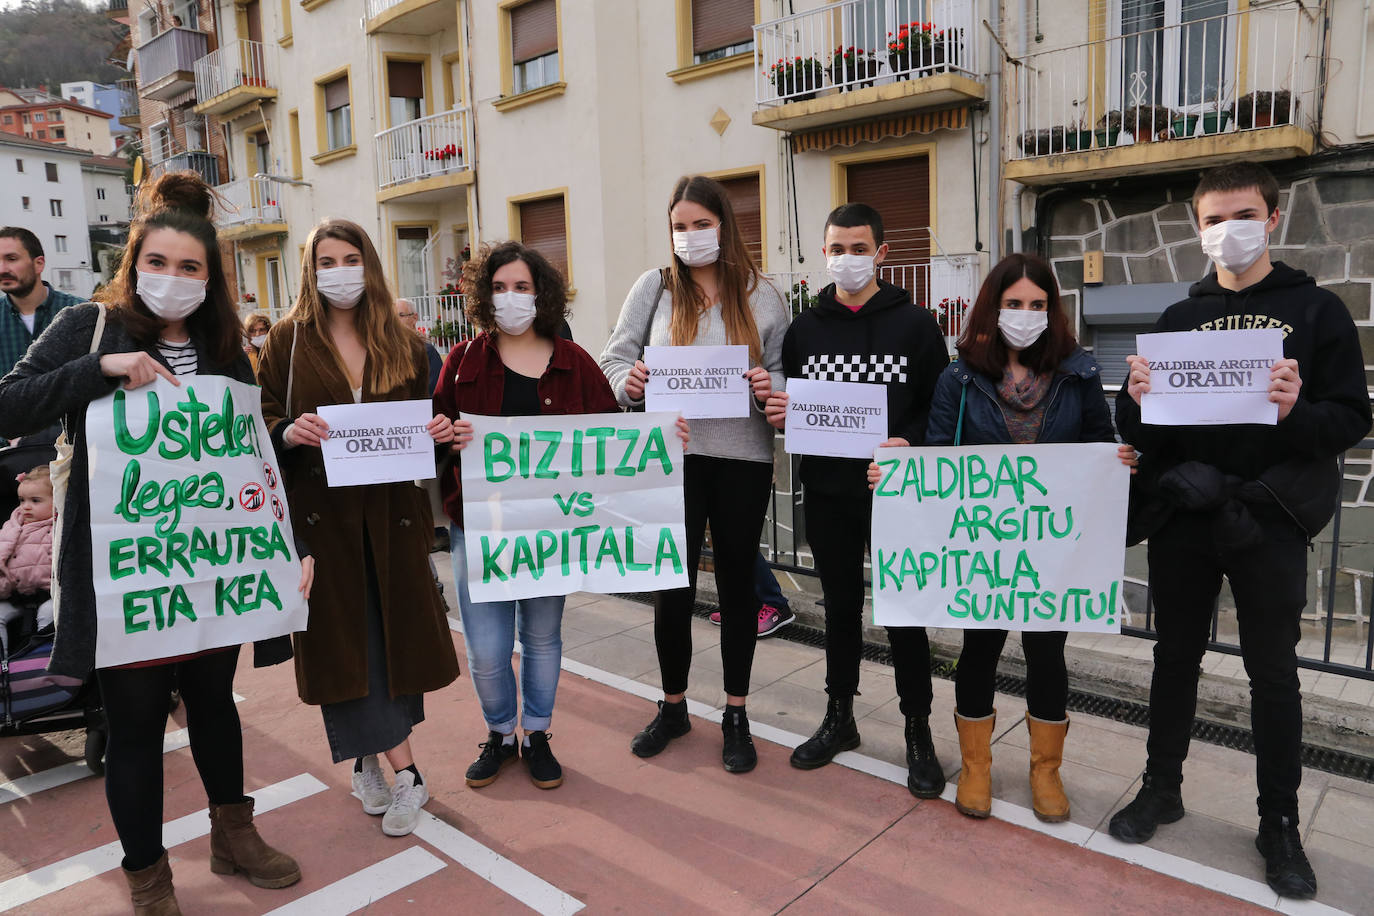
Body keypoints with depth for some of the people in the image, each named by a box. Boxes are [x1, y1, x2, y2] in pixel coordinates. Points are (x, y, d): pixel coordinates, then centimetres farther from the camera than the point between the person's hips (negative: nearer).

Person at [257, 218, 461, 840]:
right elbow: (263, 420, 2)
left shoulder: (401, 344, 9)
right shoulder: (288, 339, 2)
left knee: (395, 631, 6)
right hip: (322, 513, -2)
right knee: (345, 639, -1)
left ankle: (367, 757, 27)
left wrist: (440, 431, -7)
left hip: (391, 512, 3)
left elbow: (422, 418, 15)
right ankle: (405, 774, 9)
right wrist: (288, 433, -20)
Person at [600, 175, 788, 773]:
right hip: (673, 453, 0)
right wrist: (629, 381, -18)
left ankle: (736, 715, 26)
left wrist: (770, 387, -15)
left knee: (737, 583, 10)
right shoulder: (654, 287, 6)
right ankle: (673, 707, 28)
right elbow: (614, 358, 5)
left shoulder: (761, 296, 6)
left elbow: (784, 372, 8)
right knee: (672, 585, 5)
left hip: (743, 455, 0)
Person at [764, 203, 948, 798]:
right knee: (840, 604, 15)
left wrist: (909, 442, -19)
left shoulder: (915, 324, 0)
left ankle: (919, 734, 20)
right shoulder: (804, 328, 9)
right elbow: (786, 408, 13)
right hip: (826, 492, 3)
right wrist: (779, 414, -10)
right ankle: (839, 718, 31)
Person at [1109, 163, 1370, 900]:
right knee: (1176, 655, 12)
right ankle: (1162, 788, 29)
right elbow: (1136, 428, 6)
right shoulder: (1178, 317, 9)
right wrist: (1137, 402, -16)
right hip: (1181, 515, 2)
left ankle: (1279, 822, 23)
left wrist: (1297, 411, -25)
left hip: (1268, 520, -2)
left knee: (1273, 670, 7)